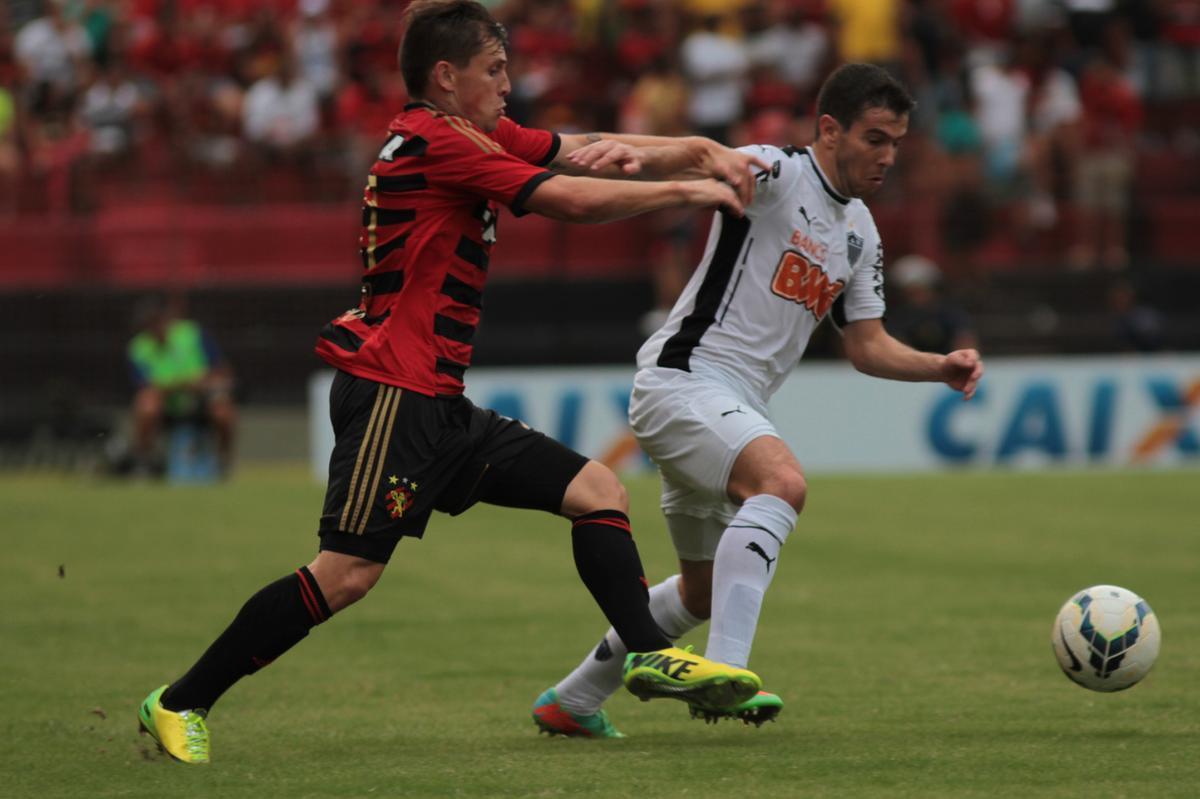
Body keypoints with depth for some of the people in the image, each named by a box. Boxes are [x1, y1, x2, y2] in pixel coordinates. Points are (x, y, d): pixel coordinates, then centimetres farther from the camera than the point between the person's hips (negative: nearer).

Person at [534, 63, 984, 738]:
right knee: (784, 482, -35)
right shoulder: (778, 174, -11)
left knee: (705, 591, 20)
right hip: (685, 376, -10)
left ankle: (572, 702, 36)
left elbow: (868, 347, 19)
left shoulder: (861, 234, 14)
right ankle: (724, 671, -41)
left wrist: (942, 368, 3)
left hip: (734, 410, 10)